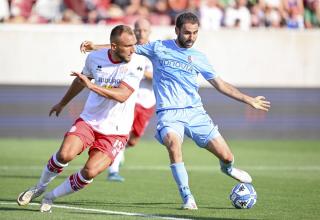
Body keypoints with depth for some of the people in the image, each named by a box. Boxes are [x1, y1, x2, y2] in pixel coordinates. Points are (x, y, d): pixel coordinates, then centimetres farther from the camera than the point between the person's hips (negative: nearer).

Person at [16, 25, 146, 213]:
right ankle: (40, 187, 6)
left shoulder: (137, 62, -15)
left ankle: (51, 197, 7)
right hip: (89, 121, 2)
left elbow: (122, 95, -27)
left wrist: (92, 86, -36)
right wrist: (63, 103, 33)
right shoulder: (95, 58, -3)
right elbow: (82, 80, 19)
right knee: (65, 154, -23)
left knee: (90, 172, -17)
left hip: (116, 132, -2)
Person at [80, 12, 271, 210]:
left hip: (195, 112, 2)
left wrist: (249, 100, 16)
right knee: (173, 144, -36)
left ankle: (227, 168, 35)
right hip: (169, 113, -2)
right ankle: (187, 197, -26)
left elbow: (221, 84, 18)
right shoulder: (159, 48, 7)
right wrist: (95, 46, 8)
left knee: (226, 156, -6)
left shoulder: (199, 58, 13)